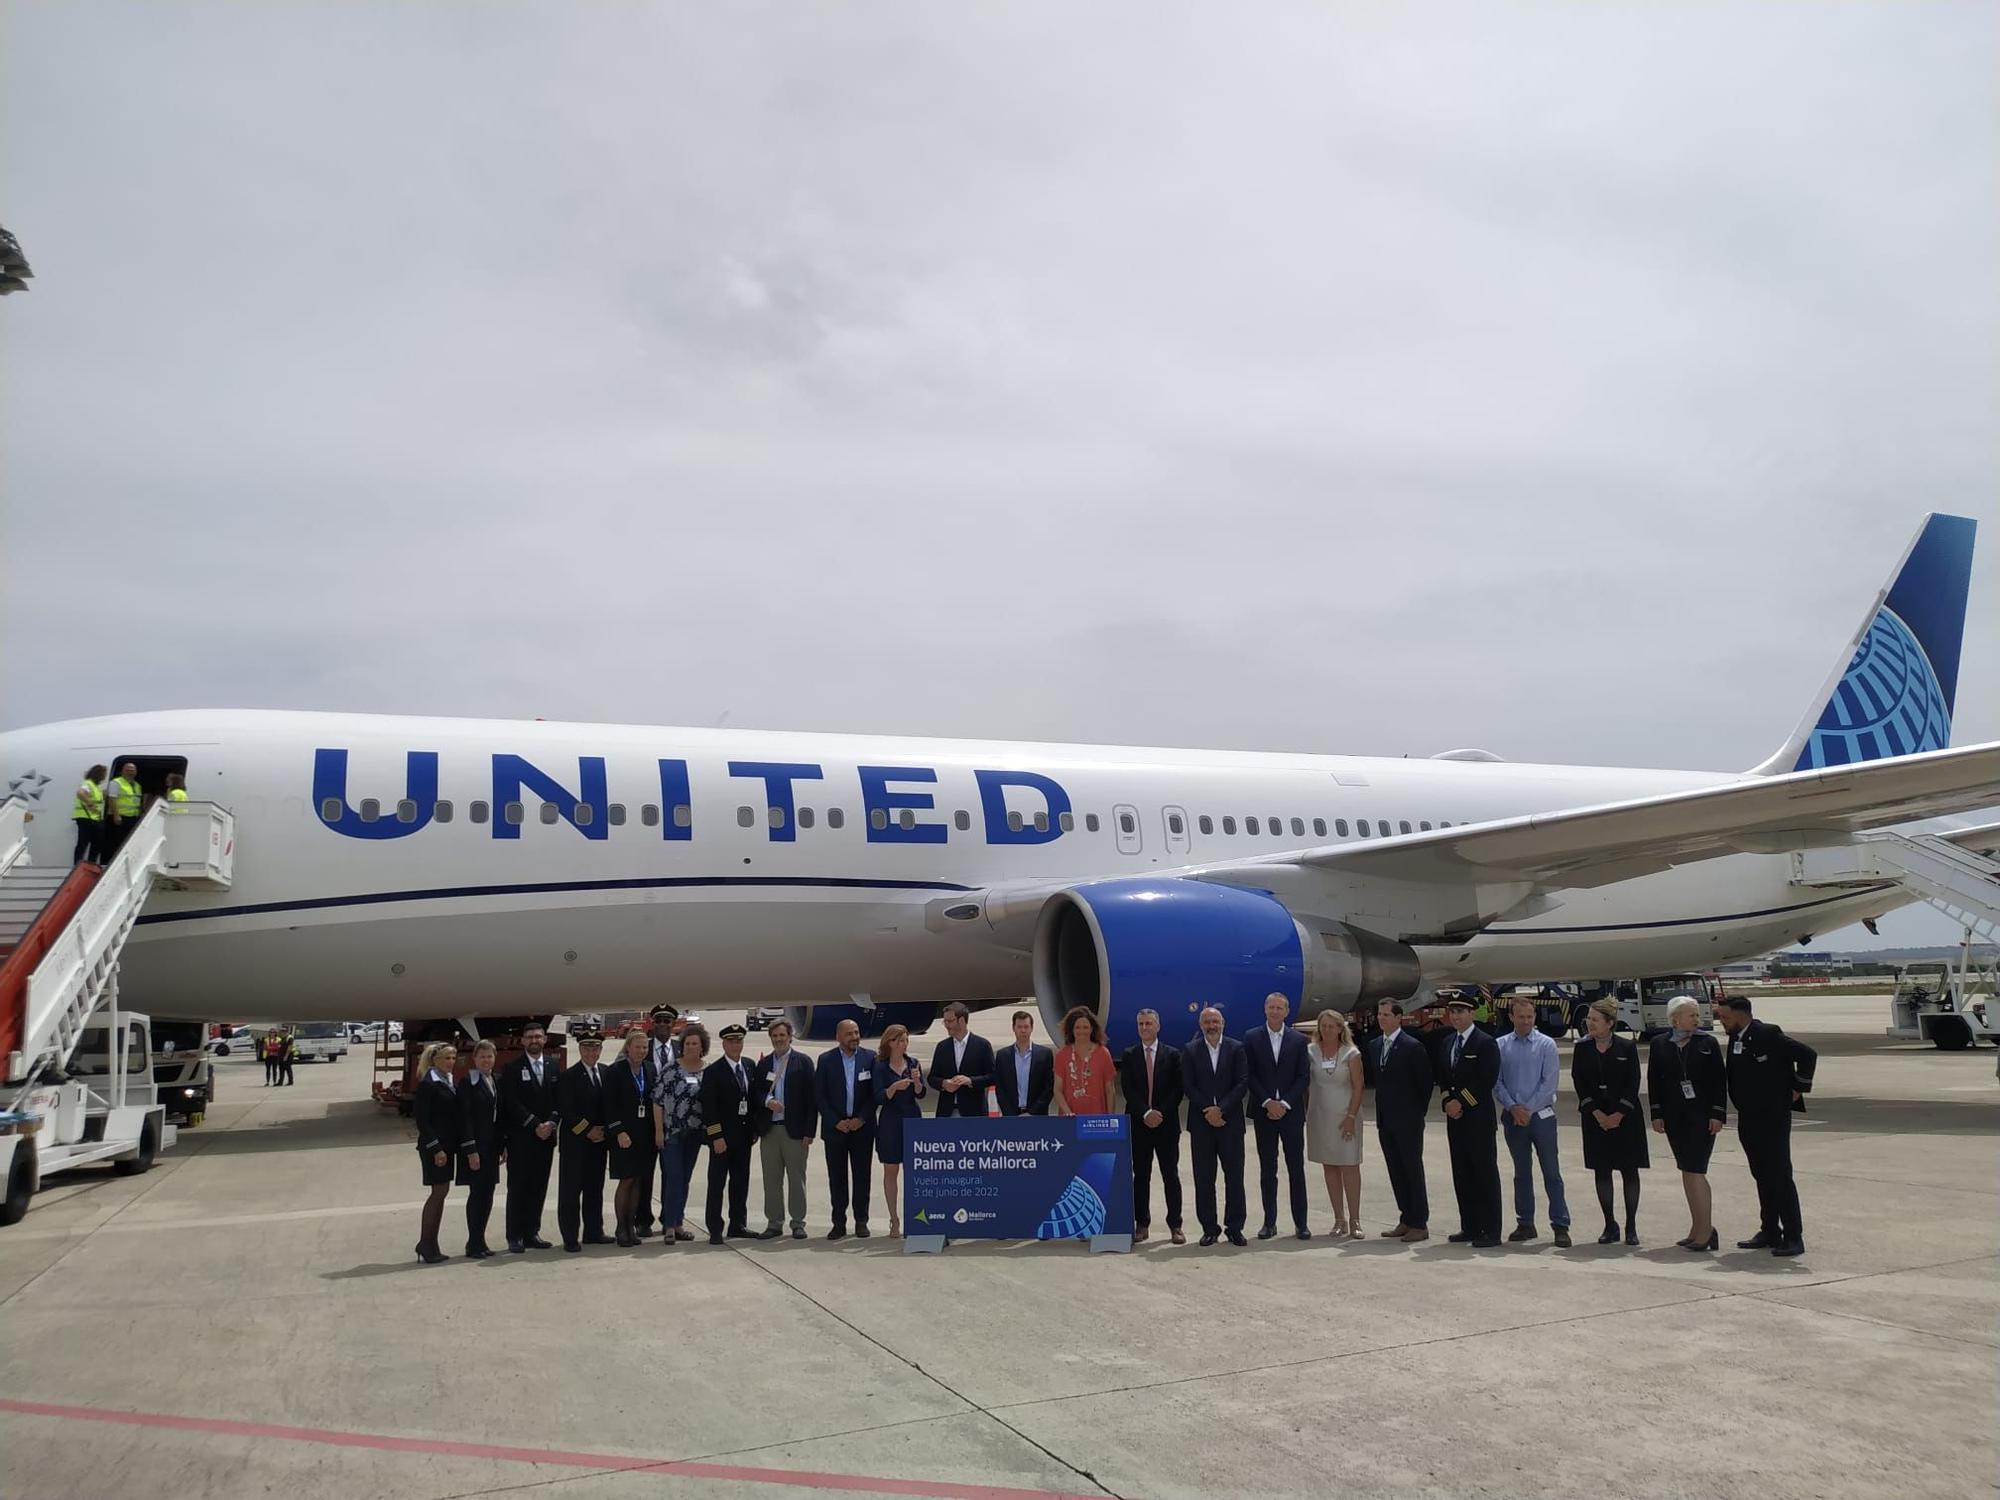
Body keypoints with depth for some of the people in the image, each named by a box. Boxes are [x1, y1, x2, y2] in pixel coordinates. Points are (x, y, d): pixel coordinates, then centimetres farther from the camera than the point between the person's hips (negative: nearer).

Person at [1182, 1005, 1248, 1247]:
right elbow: (1189, 1086, -1)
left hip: (1230, 1121, 0)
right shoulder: (1190, 1050, 4)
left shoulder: (1236, 1048, 3)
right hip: (1201, 1122, 0)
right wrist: (1207, 1111, -11)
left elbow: (1243, 1083, -4)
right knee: (1204, 1179, 3)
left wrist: (1221, 1109, -12)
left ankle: (1234, 1227, 11)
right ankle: (1210, 1228, 11)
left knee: (1234, 1177, 2)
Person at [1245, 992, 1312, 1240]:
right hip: (1263, 1113, 0)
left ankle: (1300, 1222, 8)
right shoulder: (1252, 1038, 3)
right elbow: (1249, 1075, -1)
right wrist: (1268, 1102, -10)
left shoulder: (1298, 1040, 5)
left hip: (1291, 1112, 0)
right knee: (1267, 1170, 5)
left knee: (1296, 1168, 2)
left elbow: (1304, 1077, 1)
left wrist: (1285, 1103, -9)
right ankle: (1269, 1222, 11)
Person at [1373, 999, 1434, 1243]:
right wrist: (1381, 1114, 11)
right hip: (1385, 1120, 7)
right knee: (1396, 1172, 11)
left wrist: (1419, 1111, -3)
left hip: (1407, 1121, -7)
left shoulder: (1413, 1047, -11)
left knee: (1412, 1170, 0)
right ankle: (1406, 1220, 19)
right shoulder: (1377, 1045, 10)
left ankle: (1420, 1224, 6)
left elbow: (1426, 1081, -8)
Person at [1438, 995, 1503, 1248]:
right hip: (1455, 1118, 7)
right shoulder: (1448, 1043, 15)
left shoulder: (1486, 1043, -8)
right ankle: (1469, 1228, 17)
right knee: (1462, 1176, 10)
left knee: (1485, 1175, -3)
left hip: (1479, 1118, -7)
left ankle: (1491, 1231, 0)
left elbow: (1487, 1080, -14)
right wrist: (1448, 1101, -1)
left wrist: (1461, 1102, -13)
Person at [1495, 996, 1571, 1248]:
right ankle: (1525, 1224, 19)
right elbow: (1496, 1081, 3)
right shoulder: (1501, 1046, 4)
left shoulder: (1546, 1044, -3)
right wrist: (1513, 1107, -10)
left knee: (1551, 1172, -2)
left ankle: (1560, 1226, 1)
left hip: (1541, 1114, -3)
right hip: (1512, 1117, 3)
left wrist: (1528, 1109, -11)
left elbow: (1550, 1082, -7)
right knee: (1521, 1173, 11)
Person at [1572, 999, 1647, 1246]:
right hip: (1595, 1117, 2)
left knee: (1629, 1170, 2)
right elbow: (1578, 1082, 0)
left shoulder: (1627, 1047, -3)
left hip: (1625, 1116, -2)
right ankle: (1610, 1226, 13)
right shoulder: (1582, 1048, 3)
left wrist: (1619, 1114, -11)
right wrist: (1598, 1114, -9)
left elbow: (1633, 1084, -5)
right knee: (1601, 1171, 4)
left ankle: (1631, 1226, 11)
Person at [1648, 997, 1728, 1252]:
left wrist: (1717, 1114, -8)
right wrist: (1657, 1114, 2)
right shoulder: (1660, 1044, 5)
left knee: (1694, 1171, -9)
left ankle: (1704, 1230, -2)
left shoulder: (1707, 1043, -1)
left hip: (1702, 1116, -3)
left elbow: (1720, 1079, -2)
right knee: (1687, 1172, 10)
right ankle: (1699, 1229, 19)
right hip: (1675, 1117, 4)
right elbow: (1653, 1081, 7)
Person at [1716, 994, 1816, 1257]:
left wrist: (1798, 1090, -12)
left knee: (1780, 1176, -5)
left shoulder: (1767, 1034, -16)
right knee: (1762, 1176, 14)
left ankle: (1794, 1237, 1)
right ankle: (1770, 1232, 22)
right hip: (1748, 1118, 8)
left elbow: (1808, 1055, -18)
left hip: (1773, 1116, -8)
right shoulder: (1735, 1038, 8)